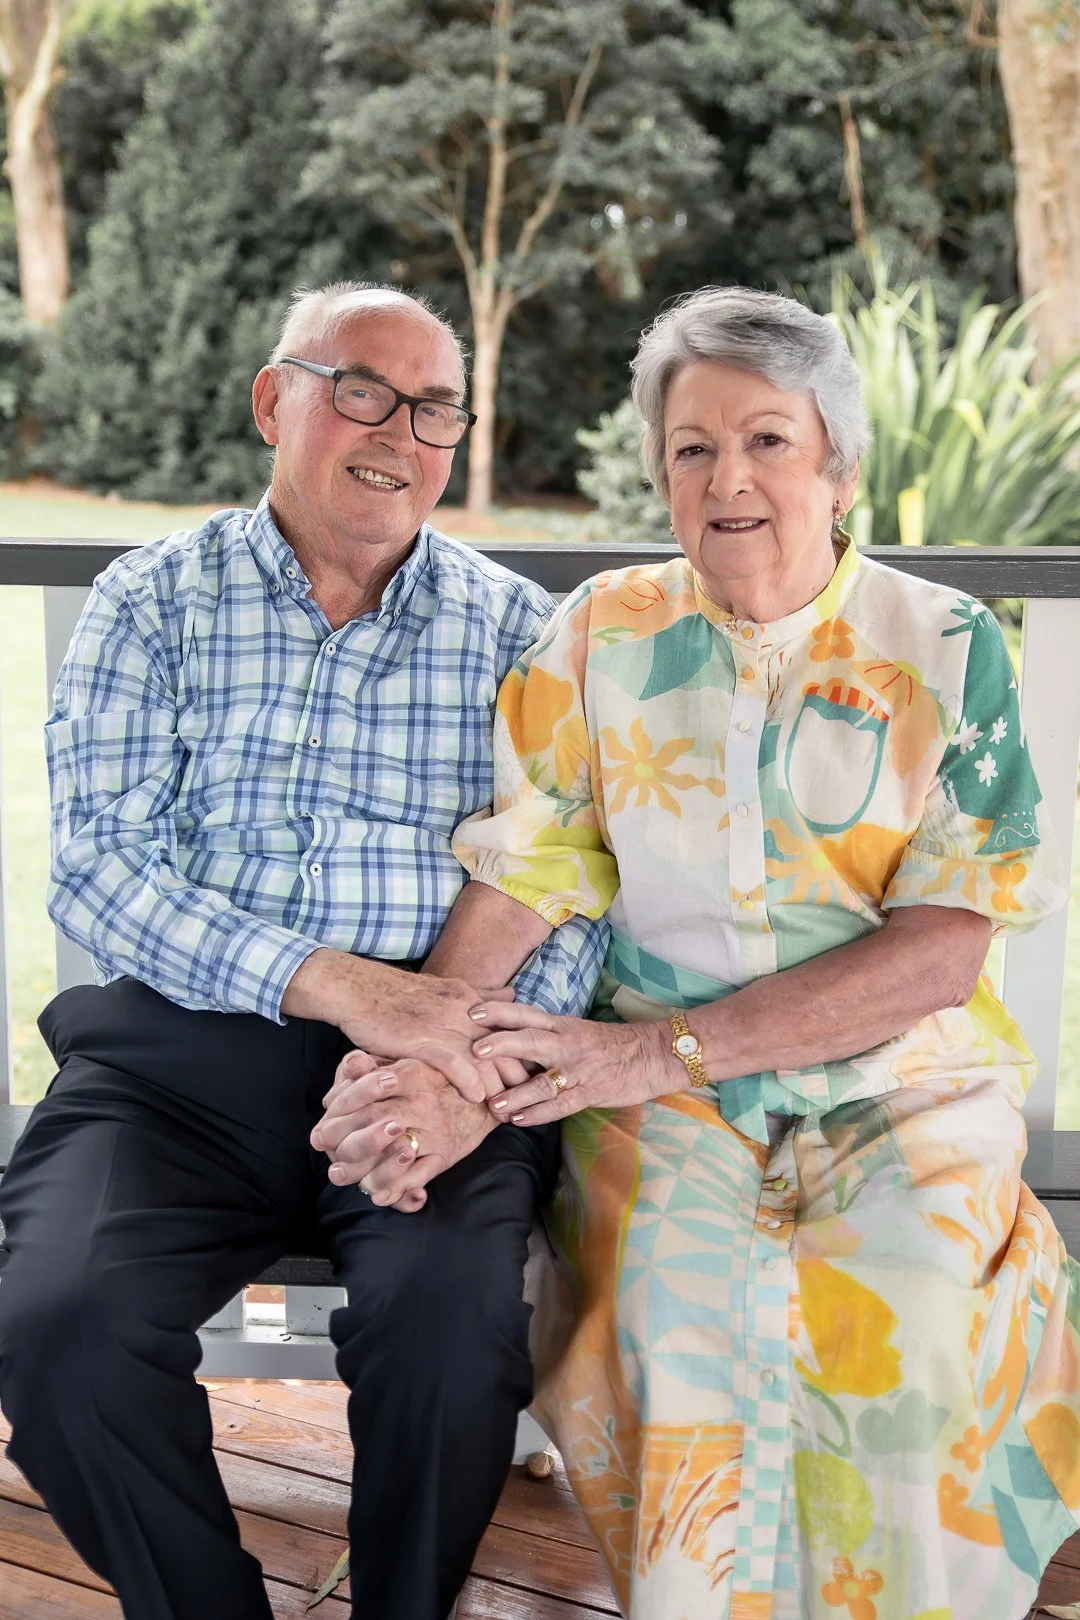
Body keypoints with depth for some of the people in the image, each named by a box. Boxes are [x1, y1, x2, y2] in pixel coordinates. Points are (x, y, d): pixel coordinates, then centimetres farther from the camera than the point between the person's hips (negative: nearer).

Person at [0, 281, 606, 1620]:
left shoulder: (514, 630, 8)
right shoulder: (152, 601, 6)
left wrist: (479, 1074, -17)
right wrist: (333, 982, -19)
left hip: (433, 1056, 0)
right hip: (175, 1058, 1)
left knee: (451, 1321, -27)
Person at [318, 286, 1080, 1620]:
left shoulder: (943, 645, 1)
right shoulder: (600, 634, 6)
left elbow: (942, 951, -7)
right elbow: (519, 879, 0)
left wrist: (666, 1048, -16)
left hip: (900, 1078, 0)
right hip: (661, 1095, 1)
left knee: (898, 1321, -28)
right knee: (682, 1310, -28)